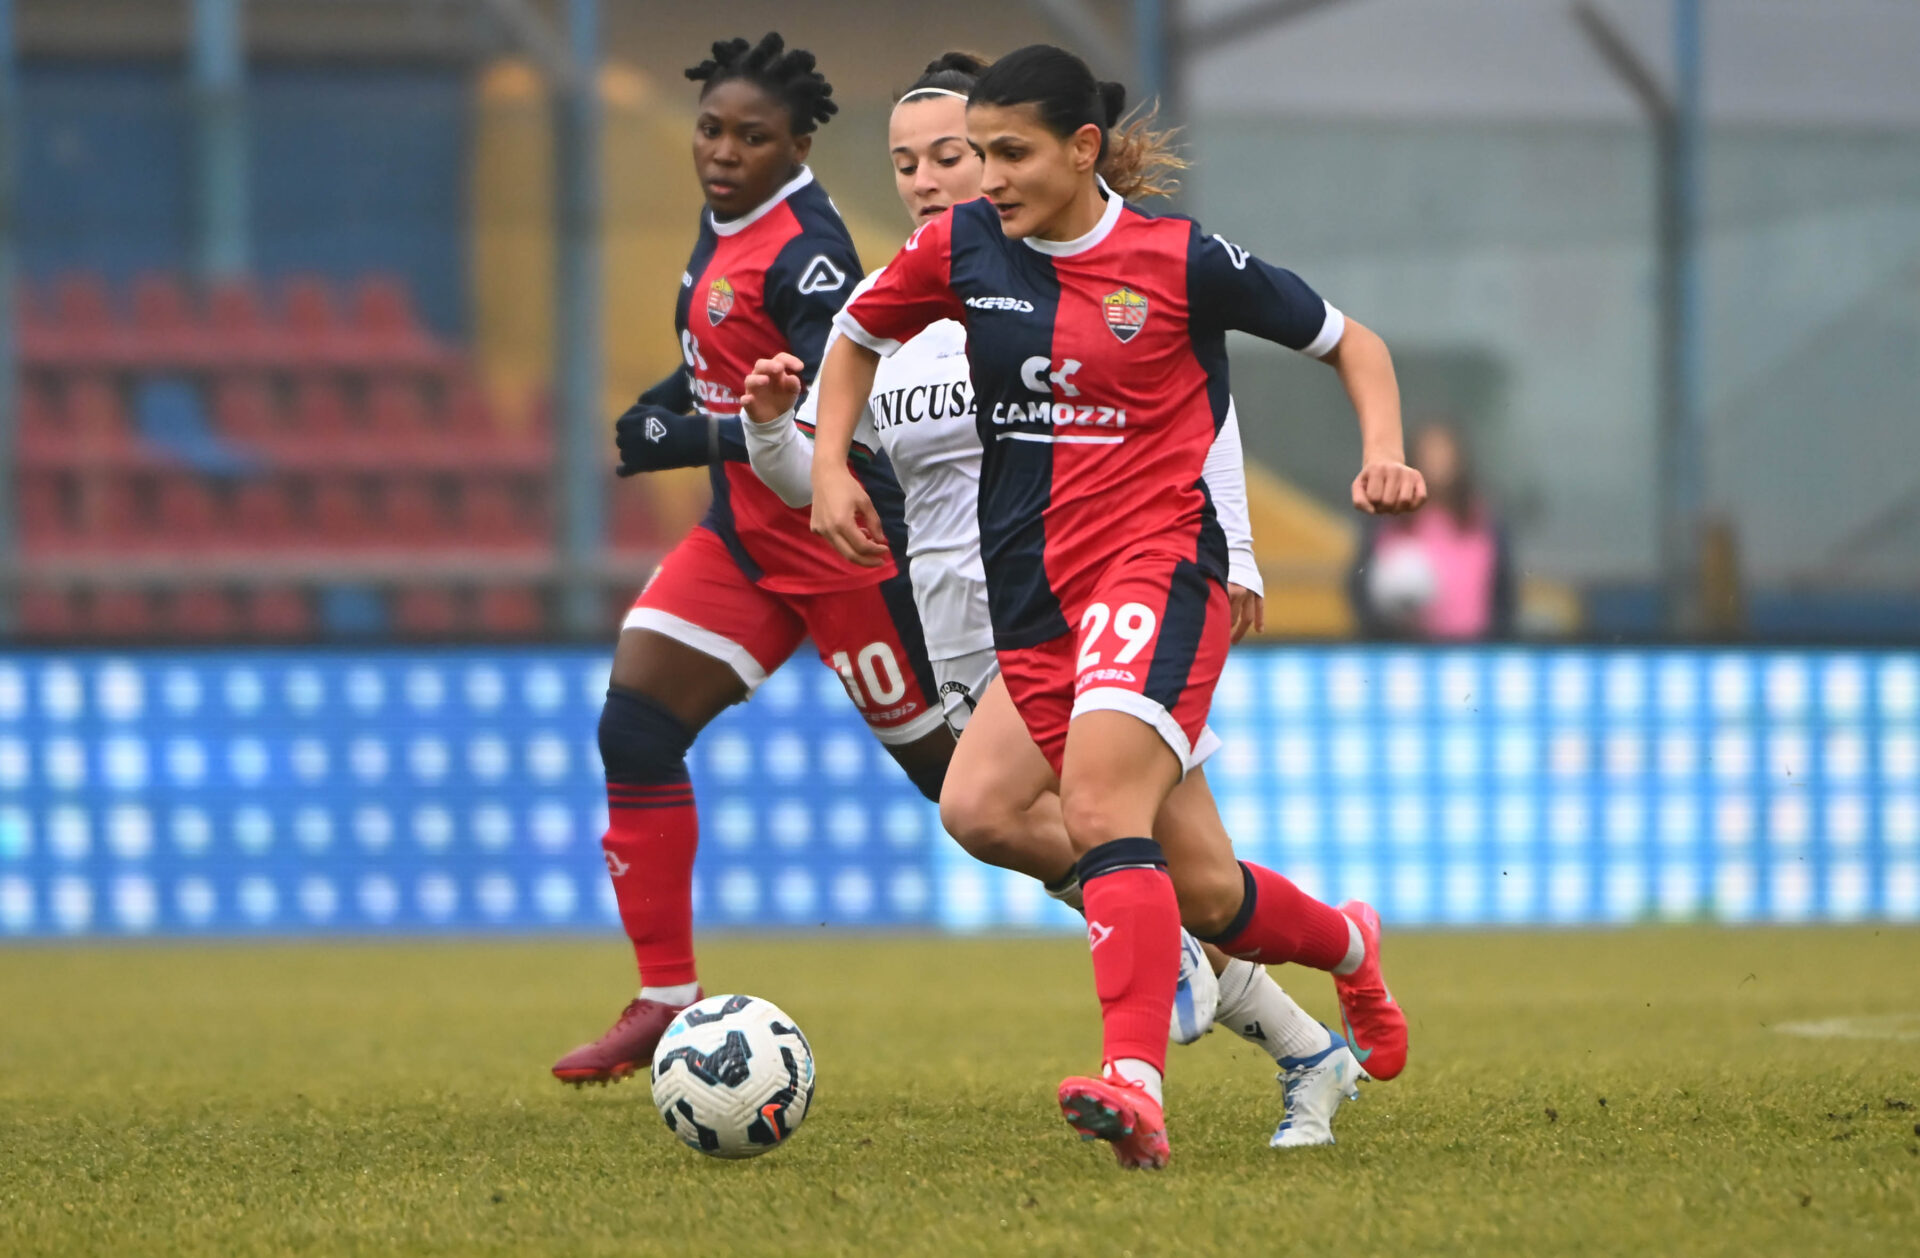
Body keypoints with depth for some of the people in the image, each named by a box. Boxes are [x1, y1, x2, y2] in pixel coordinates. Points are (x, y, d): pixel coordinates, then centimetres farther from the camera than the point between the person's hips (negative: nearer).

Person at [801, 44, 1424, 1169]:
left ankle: (1136, 1087, -40)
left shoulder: (1183, 261, -4)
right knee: (1192, 890, 6)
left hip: (1159, 560, -5)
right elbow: (859, 337, 24)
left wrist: (1385, 453, -9)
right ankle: (1344, 945, 36)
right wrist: (828, 466, 9)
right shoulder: (961, 249, 6)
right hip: (1031, 595, 5)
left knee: (1100, 810, -29)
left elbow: (1351, 342, 8)